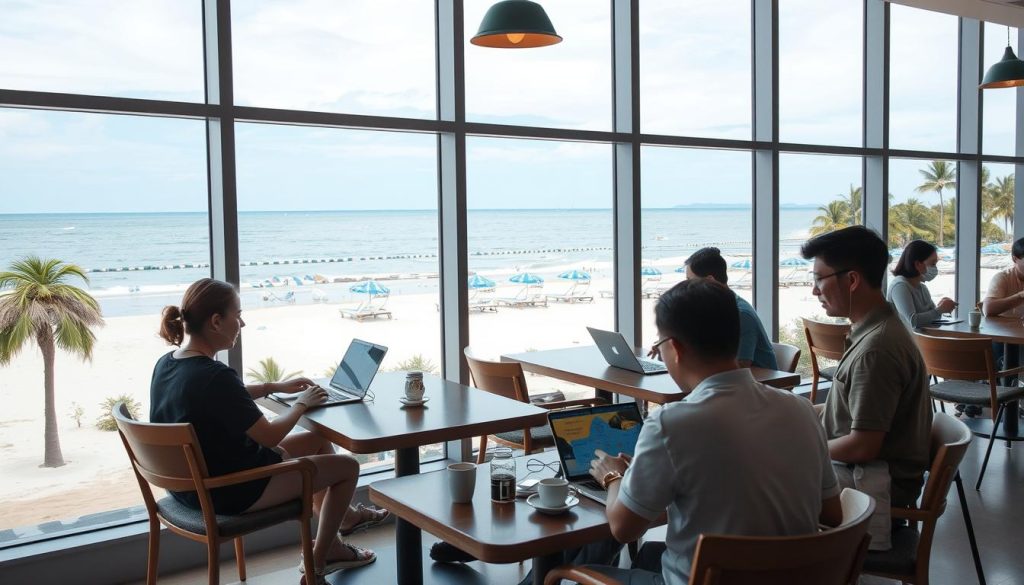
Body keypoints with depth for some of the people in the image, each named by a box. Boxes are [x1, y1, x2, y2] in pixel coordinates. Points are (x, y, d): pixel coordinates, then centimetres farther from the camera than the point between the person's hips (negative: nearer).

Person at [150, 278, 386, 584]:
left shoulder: (166, 364, -3)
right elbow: (270, 437, -23)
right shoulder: (214, 376, -32)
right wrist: (302, 403, -6)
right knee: (347, 466, 7)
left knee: (319, 440, 24)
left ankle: (344, 515, 44)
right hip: (230, 491, -9)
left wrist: (275, 386, 14)